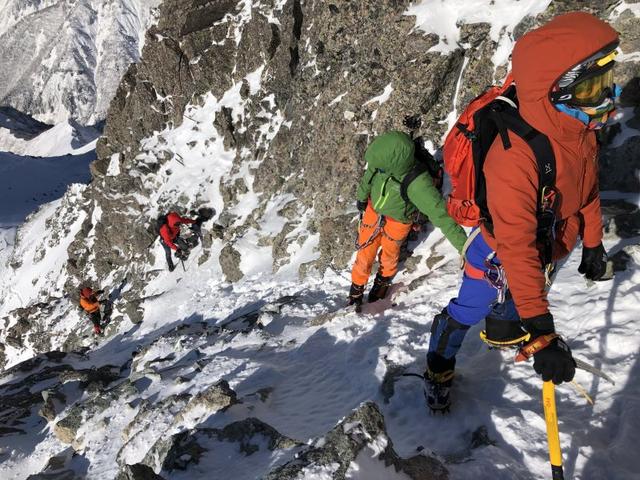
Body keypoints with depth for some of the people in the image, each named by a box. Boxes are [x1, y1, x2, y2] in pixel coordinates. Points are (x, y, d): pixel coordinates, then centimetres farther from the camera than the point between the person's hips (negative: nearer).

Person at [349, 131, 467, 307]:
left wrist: (465, 247, -43)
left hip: (397, 223, -3)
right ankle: (357, 286, 44)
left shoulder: (418, 183, -40)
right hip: (373, 213, 3)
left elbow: (441, 214, -40)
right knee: (365, 254, 16)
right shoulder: (385, 160, -26)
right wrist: (361, 196, 14)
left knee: (389, 254, 23)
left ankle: (383, 281, 55)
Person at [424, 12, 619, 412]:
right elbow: (515, 250, -45)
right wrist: (542, 334, -45)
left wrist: (593, 244, 13)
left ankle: (501, 332, 63)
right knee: (468, 310, 12)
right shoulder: (514, 157, -42)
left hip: (543, 248, 7)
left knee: (516, 294, 31)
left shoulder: (581, 130, -16)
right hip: (498, 253, -7)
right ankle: (439, 369, 39)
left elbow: (588, 189, 3)